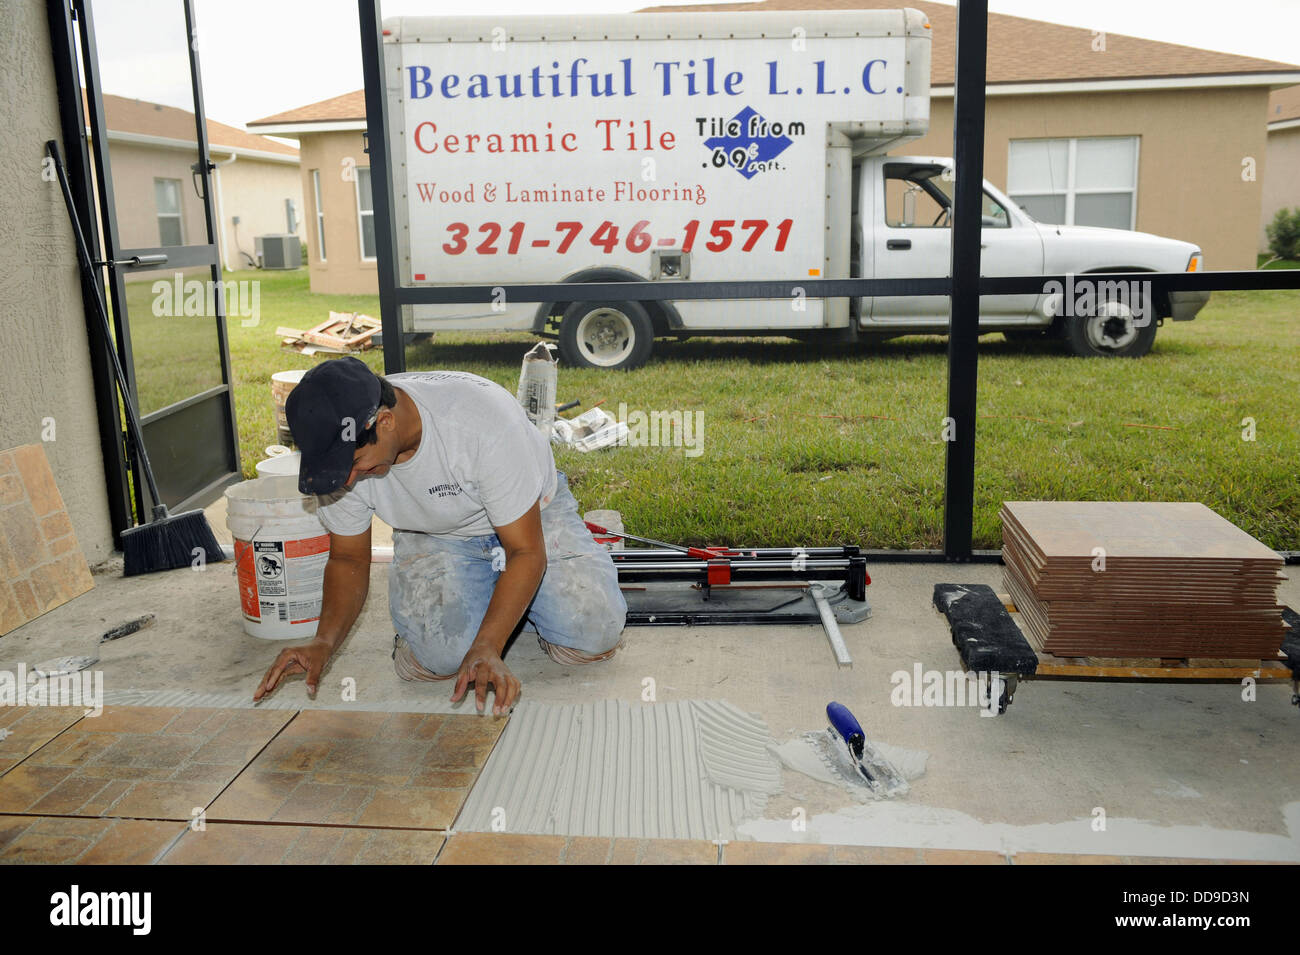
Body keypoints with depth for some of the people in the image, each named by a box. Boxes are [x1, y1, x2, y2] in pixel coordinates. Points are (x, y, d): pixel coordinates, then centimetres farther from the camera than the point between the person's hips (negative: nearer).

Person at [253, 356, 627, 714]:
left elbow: (527, 552, -31)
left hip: (532, 519, -2)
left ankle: (519, 598, 12)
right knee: (435, 656, -24)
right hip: (434, 536, 2)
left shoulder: (485, 421, -38)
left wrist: (485, 650, -42)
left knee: (594, 635, -20)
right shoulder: (339, 452, -23)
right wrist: (322, 642, -25)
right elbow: (348, 558, -7)